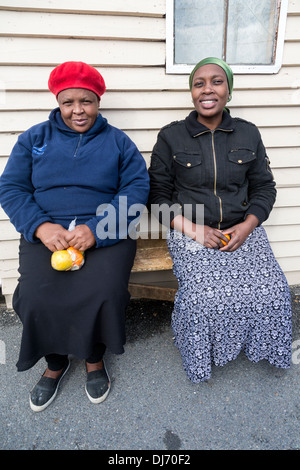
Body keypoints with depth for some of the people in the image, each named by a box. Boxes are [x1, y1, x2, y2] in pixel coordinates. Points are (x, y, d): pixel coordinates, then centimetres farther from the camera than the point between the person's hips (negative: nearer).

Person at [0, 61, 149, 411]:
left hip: (104, 234, -1)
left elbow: (136, 188, -3)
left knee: (104, 292, -26)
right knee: (36, 296, -23)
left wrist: (96, 230, -18)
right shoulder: (34, 139, 13)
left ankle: (95, 357, 9)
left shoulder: (117, 142, 10)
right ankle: (55, 362, 11)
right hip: (46, 234, 2)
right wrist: (41, 227, -15)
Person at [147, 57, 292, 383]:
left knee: (271, 291, -17)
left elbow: (264, 187, 11)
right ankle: (201, 355, 8)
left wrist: (246, 226, -7)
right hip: (191, 233, -2)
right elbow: (158, 195, 0)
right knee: (206, 296, -25)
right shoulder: (171, 137, 2)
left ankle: (258, 347, 18)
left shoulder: (248, 134, 9)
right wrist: (192, 228, -14)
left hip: (243, 229, 3)